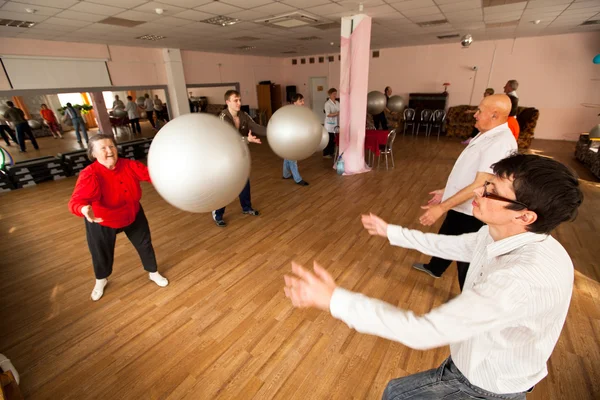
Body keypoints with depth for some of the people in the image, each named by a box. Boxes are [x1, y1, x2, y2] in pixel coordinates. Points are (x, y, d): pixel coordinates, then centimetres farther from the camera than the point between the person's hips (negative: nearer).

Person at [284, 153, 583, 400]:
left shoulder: (525, 277, -42)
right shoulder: (501, 233, -14)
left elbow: (425, 332, -44)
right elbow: (451, 244, 6)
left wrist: (333, 299, -43)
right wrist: (390, 232, 12)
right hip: (482, 364, 7)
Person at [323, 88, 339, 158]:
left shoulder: (337, 103, 10)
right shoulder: (327, 103, -11)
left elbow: (340, 111, 14)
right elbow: (328, 114, -20)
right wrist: (337, 113, -27)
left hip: (336, 123, 6)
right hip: (330, 124, -6)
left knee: (334, 139, 10)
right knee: (329, 139, 0)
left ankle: (332, 152, 23)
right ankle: (326, 153, 11)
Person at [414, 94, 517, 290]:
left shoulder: (500, 143, -26)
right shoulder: (487, 135, 6)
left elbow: (479, 185, -30)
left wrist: (441, 208, -30)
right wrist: (446, 192, 18)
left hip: (472, 213, -9)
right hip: (460, 206, 9)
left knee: (466, 258, 9)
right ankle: (434, 268, 55)